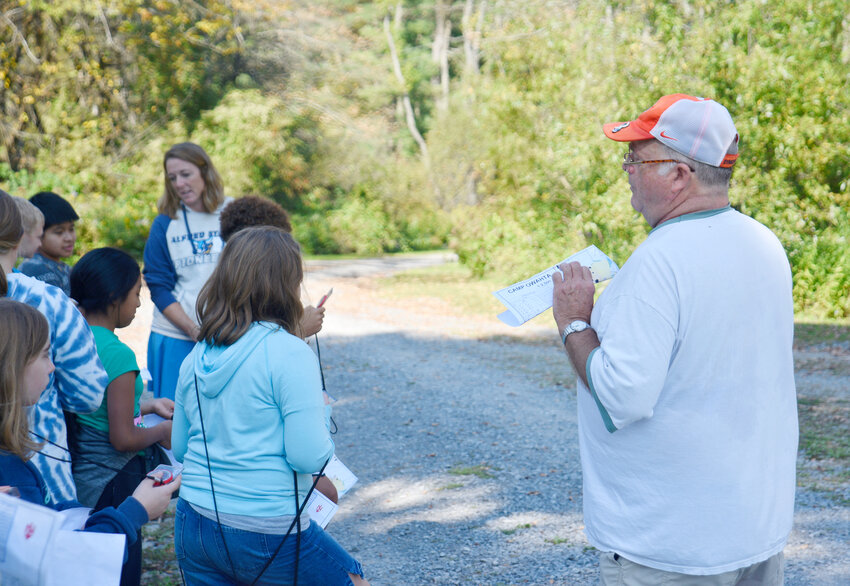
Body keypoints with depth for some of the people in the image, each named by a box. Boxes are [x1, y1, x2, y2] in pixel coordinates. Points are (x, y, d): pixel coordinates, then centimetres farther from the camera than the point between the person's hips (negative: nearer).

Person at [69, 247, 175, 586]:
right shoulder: (117, 354, -23)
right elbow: (123, 439, -21)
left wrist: (146, 406, 15)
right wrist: (162, 431, -4)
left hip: (77, 479, 8)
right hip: (112, 485, -8)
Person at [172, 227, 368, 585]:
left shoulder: (196, 357, 6)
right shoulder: (289, 354, -15)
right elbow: (309, 457, -18)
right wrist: (322, 411, 1)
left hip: (194, 526, 6)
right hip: (266, 534, -6)